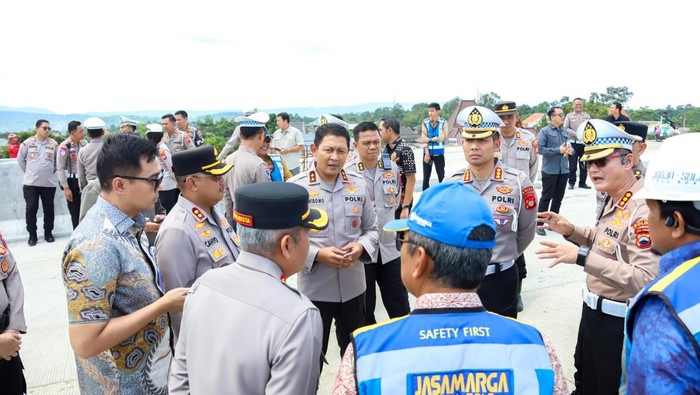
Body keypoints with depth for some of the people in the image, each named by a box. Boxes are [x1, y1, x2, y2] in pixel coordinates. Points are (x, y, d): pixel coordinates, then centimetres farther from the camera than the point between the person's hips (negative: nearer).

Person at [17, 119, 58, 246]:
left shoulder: (54, 144, 0)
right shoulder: (27, 143, -2)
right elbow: (20, 159, 9)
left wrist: (52, 171, 10)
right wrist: (29, 172, 9)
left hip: (49, 182, 1)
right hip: (30, 182, -1)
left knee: (48, 209, 7)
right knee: (31, 208, -3)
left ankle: (48, 233, 21)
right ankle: (32, 234, 10)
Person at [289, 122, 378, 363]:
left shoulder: (359, 185, 1)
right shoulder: (296, 187, -11)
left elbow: (371, 229, 9)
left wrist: (361, 247, -12)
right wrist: (317, 255, -21)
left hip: (353, 286, 4)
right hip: (314, 288, -3)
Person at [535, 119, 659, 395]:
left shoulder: (642, 210, -29)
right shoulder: (615, 200, 2)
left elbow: (646, 279, -35)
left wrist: (583, 257, -39)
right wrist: (571, 231, 0)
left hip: (618, 321, -9)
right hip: (594, 310, 9)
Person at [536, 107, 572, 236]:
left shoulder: (564, 132, 13)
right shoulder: (544, 131, -6)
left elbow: (569, 146, 18)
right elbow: (540, 149, -15)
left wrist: (570, 150, -6)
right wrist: (558, 150, -17)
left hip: (563, 170, 6)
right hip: (550, 170, -6)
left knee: (558, 198, 12)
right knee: (546, 197, -1)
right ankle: (540, 224, 6)